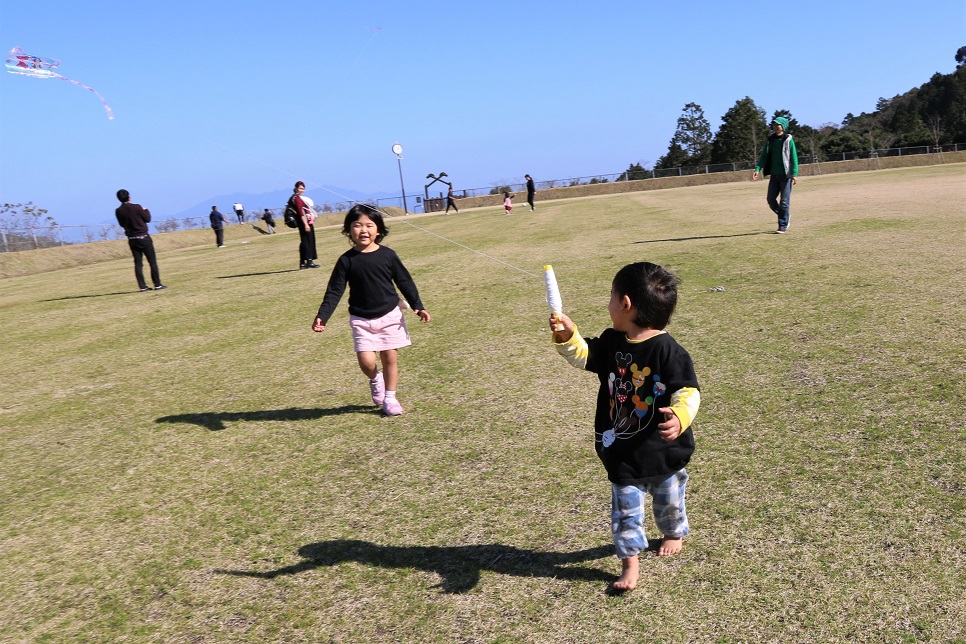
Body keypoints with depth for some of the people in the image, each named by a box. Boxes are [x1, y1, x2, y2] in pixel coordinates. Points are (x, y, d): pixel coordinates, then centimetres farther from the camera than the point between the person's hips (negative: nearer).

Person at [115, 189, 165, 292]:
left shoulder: (118, 211, -1)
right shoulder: (136, 207, -14)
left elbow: (122, 224, 10)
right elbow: (147, 218, -5)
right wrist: (146, 210, 14)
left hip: (132, 239, 4)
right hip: (143, 237, -4)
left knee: (138, 263, 7)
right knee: (152, 261, 3)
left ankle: (142, 286, 5)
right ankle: (157, 285, 3)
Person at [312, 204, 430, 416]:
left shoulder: (388, 255, -3)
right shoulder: (346, 260, -4)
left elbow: (405, 281, 4)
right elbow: (334, 291, -2)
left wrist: (418, 306, -2)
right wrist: (322, 316, -11)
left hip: (390, 315, 1)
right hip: (361, 319, 0)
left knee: (390, 357, 3)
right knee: (366, 361, -9)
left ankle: (389, 397, 21)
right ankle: (375, 380, 26)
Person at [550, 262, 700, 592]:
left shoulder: (667, 350, -24)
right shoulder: (611, 342, -6)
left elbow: (688, 391, -24)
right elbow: (582, 355, 7)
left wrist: (680, 416, -44)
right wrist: (567, 336, -12)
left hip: (663, 448, -3)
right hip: (623, 450, 4)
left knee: (669, 499, 24)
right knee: (625, 507, 10)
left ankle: (674, 533, 53)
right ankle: (630, 561, 24)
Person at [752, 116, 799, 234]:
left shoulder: (788, 140, -4)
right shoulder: (770, 140, 9)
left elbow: (794, 158, -7)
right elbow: (764, 156, 7)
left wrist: (794, 174, -15)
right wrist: (757, 169, -8)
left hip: (786, 175, -5)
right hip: (774, 175, 5)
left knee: (784, 201, -2)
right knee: (770, 199, 4)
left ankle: (783, 226, 5)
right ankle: (784, 216, 29)